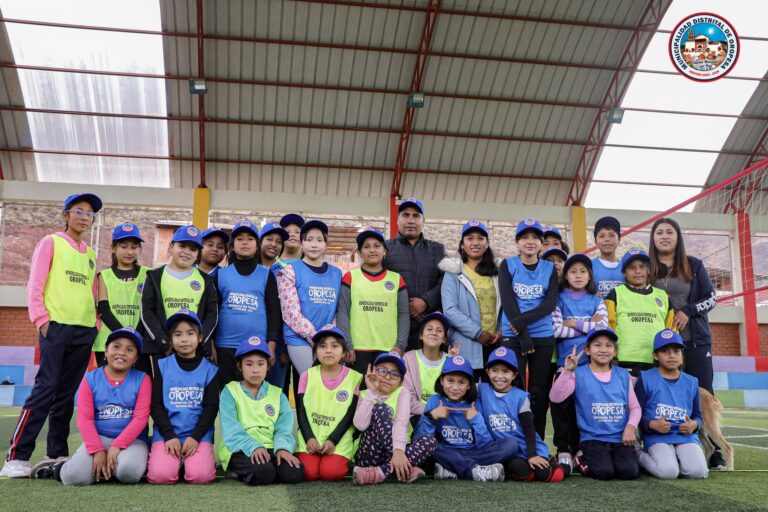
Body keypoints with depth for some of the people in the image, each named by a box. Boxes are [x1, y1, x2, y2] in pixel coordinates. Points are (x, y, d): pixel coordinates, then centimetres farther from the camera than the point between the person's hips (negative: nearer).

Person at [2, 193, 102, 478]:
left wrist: (96, 323, 11)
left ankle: (57, 454, 14)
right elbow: (35, 284, -2)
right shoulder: (51, 243, 3)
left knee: (66, 393, 7)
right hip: (56, 326, -5)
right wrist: (41, 319, -11)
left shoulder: (90, 254, 19)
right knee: (45, 389, -12)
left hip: (85, 331, 5)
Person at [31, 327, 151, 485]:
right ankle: (58, 468, 14)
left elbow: (141, 418, -8)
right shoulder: (90, 379, 3)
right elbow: (84, 418, -3)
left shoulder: (142, 380, -1)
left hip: (132, 439, -1)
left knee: (129, 472, -34)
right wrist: (97, 451, -14)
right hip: (99, 438, 1)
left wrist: (117, 446, -16)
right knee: (74, 477, -22)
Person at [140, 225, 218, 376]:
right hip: (160, 350, -1)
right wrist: (165, 342, -7)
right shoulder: (155, 277, 10)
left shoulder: (205, 280, 13)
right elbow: (146, 313, 3)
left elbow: (212, 314, 8)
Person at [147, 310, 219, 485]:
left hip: (199, 436, 0)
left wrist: (195, 436, -12)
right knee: (161, 475, -23)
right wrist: (169, 436, -10)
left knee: (200, 475, -24)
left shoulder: (210, 369, 5)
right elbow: (156, 406, 2)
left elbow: (211, 407, 1)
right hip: (166, 434, 1)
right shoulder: (163, 366, 6)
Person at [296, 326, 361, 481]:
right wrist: (309, 438, -12)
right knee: (309, 473, -20)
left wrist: (332, 440, -13)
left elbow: (350, 414, -2)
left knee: (331, 473, -23)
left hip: (339, 440, -1)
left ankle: (345, 462, 8)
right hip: (310, 439, 1)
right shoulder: (307, 376, 6)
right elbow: (301, 411, 2)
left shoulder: (354, 377, 1)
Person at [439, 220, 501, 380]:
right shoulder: (453, 272, 0)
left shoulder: (497, 272, 14)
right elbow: (450, 310, -10)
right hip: (467, 346, -4)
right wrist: (477, 333, -14)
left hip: (495, 344, 4)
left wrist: (501, 330, -6)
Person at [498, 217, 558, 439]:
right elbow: (508, 303, -6)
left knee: (539, 393, 4)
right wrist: (524, 336, -14)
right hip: (513, 337, -2)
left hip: (543, 337, 2)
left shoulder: (550, 269, 8)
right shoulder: (507, 266, 3)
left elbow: (550, 304, -4)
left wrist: (522, 321, -16)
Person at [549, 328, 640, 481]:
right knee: (604, 473, -23)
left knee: (629, 472, -19)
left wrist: (631, 427, -10)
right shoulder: (579, 374, -2)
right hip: (593, 438, -2)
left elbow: (635, 407, 8)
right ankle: (585, 462, 10)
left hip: (621, 438, 3)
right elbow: (555, 398, -13)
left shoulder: (623, 375, 8)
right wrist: (567, 371, -21)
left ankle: (615, 459, 14)